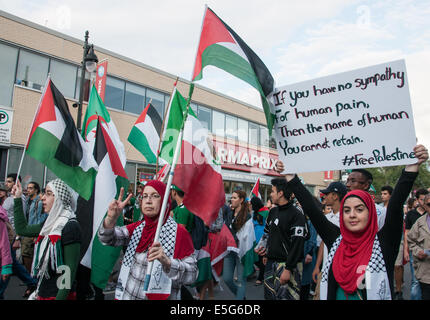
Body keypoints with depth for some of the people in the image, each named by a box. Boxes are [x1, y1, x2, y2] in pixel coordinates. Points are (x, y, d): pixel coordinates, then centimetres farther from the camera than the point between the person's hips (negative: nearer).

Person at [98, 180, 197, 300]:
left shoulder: (179, 232, -16)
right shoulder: (137, 227, 1)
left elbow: (192, 274, -20)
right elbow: (107, 239, -9)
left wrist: (167, 261, -36)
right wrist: (111, 218, -28)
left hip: (159, 296, -4)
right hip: (127, 295, 5)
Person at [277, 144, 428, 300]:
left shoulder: (383, 243, -11)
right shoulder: (336, 240, -5)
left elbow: (396, 206, -21)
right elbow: (311, 208, -7)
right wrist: (290, 176, -9)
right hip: (334, 295, 2)